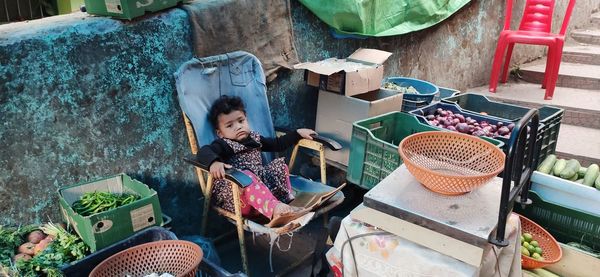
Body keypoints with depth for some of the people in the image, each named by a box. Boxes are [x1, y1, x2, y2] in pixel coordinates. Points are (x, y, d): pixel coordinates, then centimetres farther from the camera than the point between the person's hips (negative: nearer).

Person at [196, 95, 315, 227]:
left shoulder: (254, 138, 15)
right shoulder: (223, 145, -6)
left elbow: (278, 144, 27)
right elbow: (203, 152, -26)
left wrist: (298, 133, 21)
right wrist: (214, 162, -48)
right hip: (236, 196, -7)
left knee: (279, 164, 6)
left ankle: (287, 199, -10)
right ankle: (276, 210, -53)